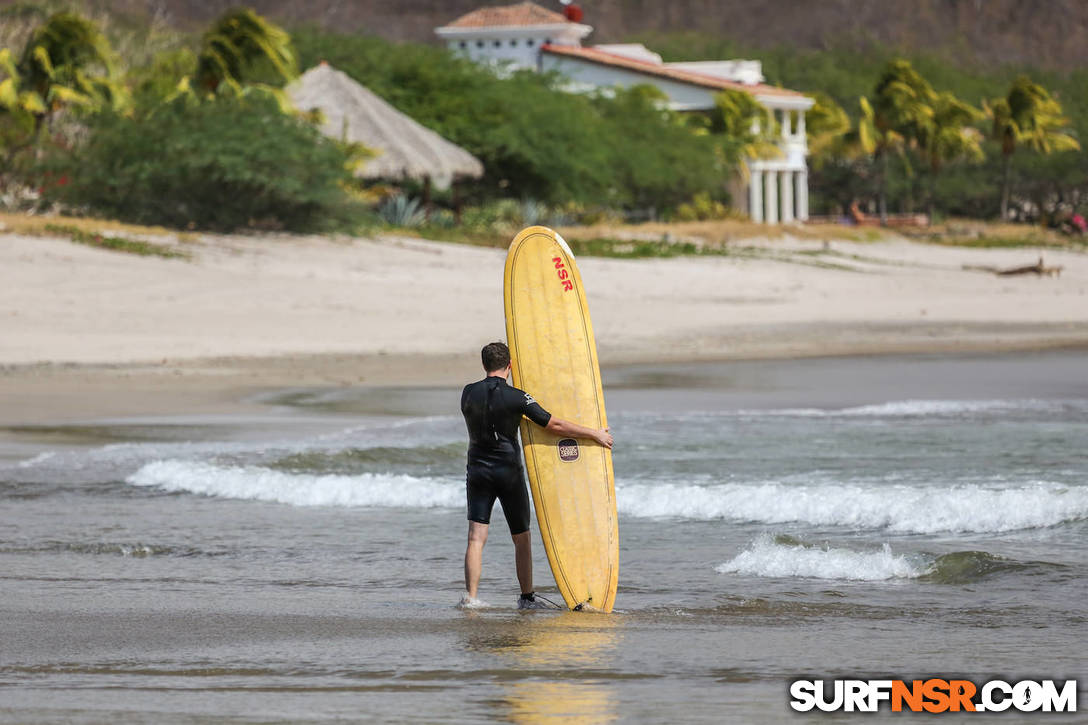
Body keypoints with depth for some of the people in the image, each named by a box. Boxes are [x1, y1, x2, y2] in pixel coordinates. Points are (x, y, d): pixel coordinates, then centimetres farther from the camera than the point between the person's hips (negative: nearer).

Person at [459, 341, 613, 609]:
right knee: (521, 539, 11)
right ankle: (527, 597, 15)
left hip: (478, 471, 2)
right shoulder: (516, 397, -11)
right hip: (509, 472, -2)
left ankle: (470, 596, -12)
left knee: (476, 537, -1)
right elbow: (555, 425, -11)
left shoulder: (468, 393, -1)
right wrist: (594, 434, -2)